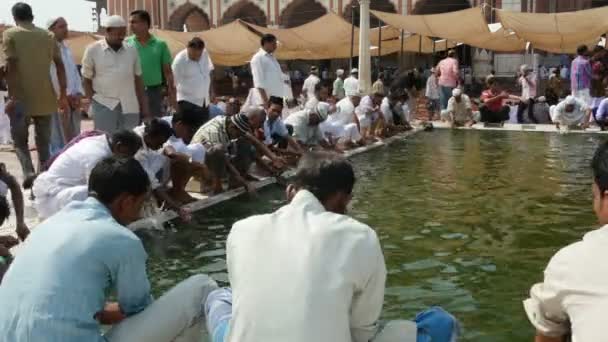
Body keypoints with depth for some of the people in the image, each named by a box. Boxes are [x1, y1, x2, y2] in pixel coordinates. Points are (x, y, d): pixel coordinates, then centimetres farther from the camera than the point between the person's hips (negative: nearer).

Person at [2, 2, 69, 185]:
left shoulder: (10, 34, 0)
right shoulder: (48, 35, 10)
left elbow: (11, 66, -10)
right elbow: (60, 66, 6)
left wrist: (12, 96, -11)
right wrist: (63, 95, 10)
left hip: (21, 98, -3)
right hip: (46, 98, 3)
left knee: (20, 140, 11)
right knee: (44, 143, 11)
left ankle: (28, 172, -12)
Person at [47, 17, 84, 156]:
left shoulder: (66, 49, 17)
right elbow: (53, 76, -15)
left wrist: (78, 93, 2)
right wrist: (66, 96, -14)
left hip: (73, 99, 8)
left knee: (74, 139, 10)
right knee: (58, 141, -4)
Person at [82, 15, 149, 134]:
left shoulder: (132, 50, 9)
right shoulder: (92, 50, 1)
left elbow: (138, 79, 13)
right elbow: (86, 80, 6)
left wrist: (144, 106, 10)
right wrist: (94, 102, -2)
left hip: (130, 106, 3)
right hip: (104, 105, -3)